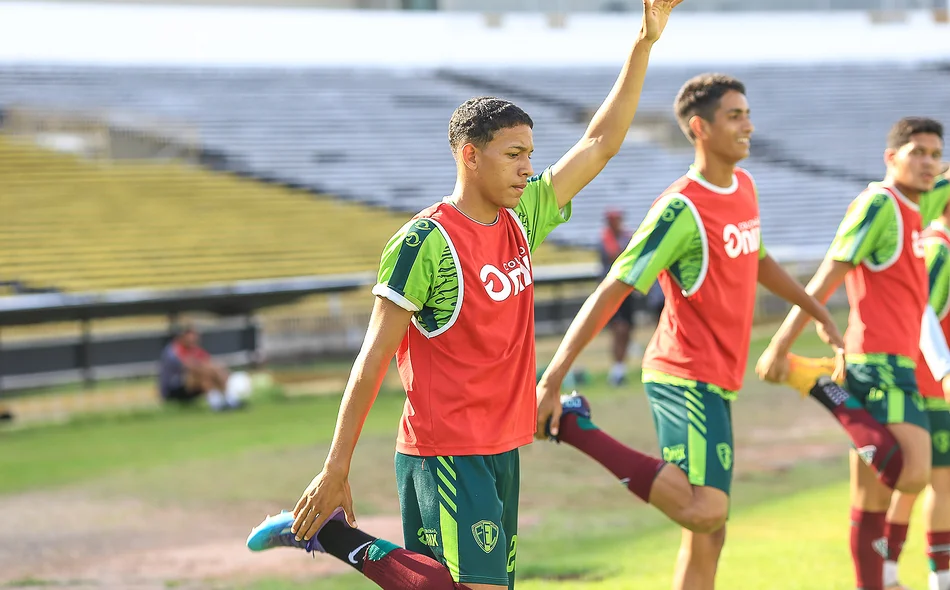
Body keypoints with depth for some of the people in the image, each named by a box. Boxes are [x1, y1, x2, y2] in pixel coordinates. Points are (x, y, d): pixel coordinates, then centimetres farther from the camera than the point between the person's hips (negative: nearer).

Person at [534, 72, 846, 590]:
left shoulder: (744, 186, 12)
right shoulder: (681, 210, -15)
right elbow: (610, 294, -17)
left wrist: (818, 312, 38)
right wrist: (551, 381, -20)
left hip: (716, 382, 9)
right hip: (687, 377, -9)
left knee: (707, 536, 8)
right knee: (706, 512, -24)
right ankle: (573, 426, -15)